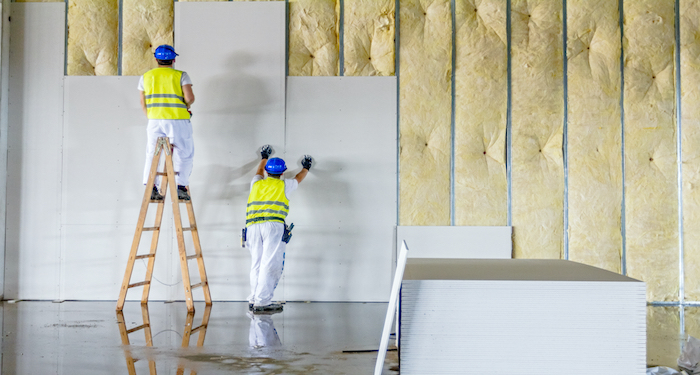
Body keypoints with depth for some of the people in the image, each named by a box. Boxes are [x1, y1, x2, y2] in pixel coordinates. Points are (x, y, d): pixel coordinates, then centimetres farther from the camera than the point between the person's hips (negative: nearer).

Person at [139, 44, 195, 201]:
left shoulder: (146, 77, 10)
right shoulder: (181, 76, -1)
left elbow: (143, 103, 14)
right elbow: (190, 97, -12)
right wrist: (186, 106, 9)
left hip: (155, 121, 3)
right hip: (178, 120, -3)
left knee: (152, 154, 12)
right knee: (184, 153, 8)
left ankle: (150, 187, 6)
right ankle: (180, 186, 1)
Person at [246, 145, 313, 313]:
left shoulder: (257, 184, 24)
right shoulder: (283, 185, 16)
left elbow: (259, 171, 47)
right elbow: (298, 178, 38)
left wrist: (264, 157, 65)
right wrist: (306, 168, 57)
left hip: (252, 226, 5)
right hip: (273, 225, -4)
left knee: (257, 263, 10)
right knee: (270, 264, -8)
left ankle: (254, 299, 6)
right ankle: (261, 302, -16)